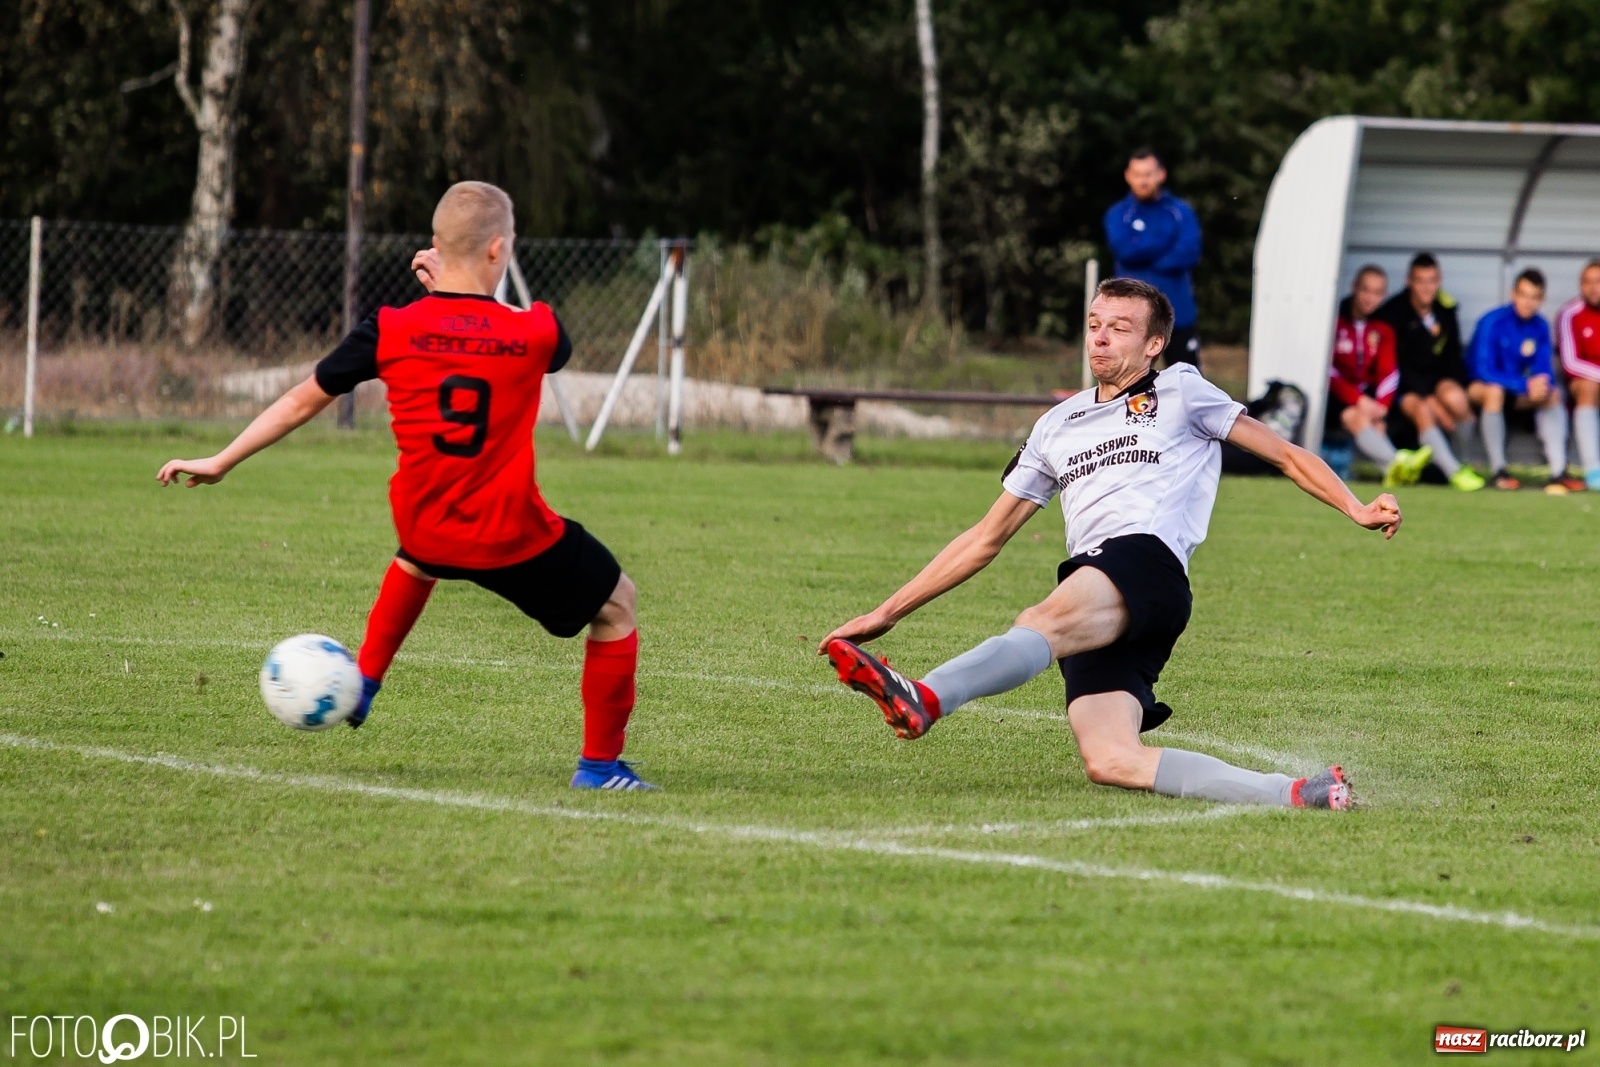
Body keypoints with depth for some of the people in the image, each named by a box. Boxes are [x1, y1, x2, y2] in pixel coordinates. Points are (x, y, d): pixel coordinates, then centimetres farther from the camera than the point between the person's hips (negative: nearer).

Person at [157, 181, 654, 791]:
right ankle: (601, 763, 15)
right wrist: (463, 297, 15)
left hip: (426, 530, 4)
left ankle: (363, 682, 41)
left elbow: (304, 401, 3)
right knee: (616, 604, 17)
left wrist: (220, 463, 13)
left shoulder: (390, 331, -7)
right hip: (513, 540, -4)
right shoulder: (537, 334, -10)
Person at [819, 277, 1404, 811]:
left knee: (1042, 624, -37)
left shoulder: (1179, 391, 17)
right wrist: (888, 612, 27)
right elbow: (987, 538, 31)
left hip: (1147, 559, -5)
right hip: (1092, 613, 5)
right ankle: (1296, 795, -22)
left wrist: (1357, 510, 4)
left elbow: (1285, 454, 19)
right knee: (1110, 762, -21)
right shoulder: (1058, 425, 30)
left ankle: (920, 701, -62)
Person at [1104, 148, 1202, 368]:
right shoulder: (1118, 215, 4)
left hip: (1177, 315, 0)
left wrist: (1144, 259, -10)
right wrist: (1168, 242, -7)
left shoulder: (1181, 212, 4)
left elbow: (1189, 254, -10)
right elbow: (1125, 250, -13)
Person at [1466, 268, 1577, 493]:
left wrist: (1543, 385, -29)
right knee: (1495, 390, -37)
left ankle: (1558, 472, -22)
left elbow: (1543, 369, -4)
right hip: (1477, 386, -6)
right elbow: (1484, 371, -25)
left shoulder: (1540, 326, -3)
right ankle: (1499, 471, -31)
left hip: (1516, 390, 6)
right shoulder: (1493, 323, -20)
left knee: (1554, 394, -15)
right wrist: (1525, 386, -33)